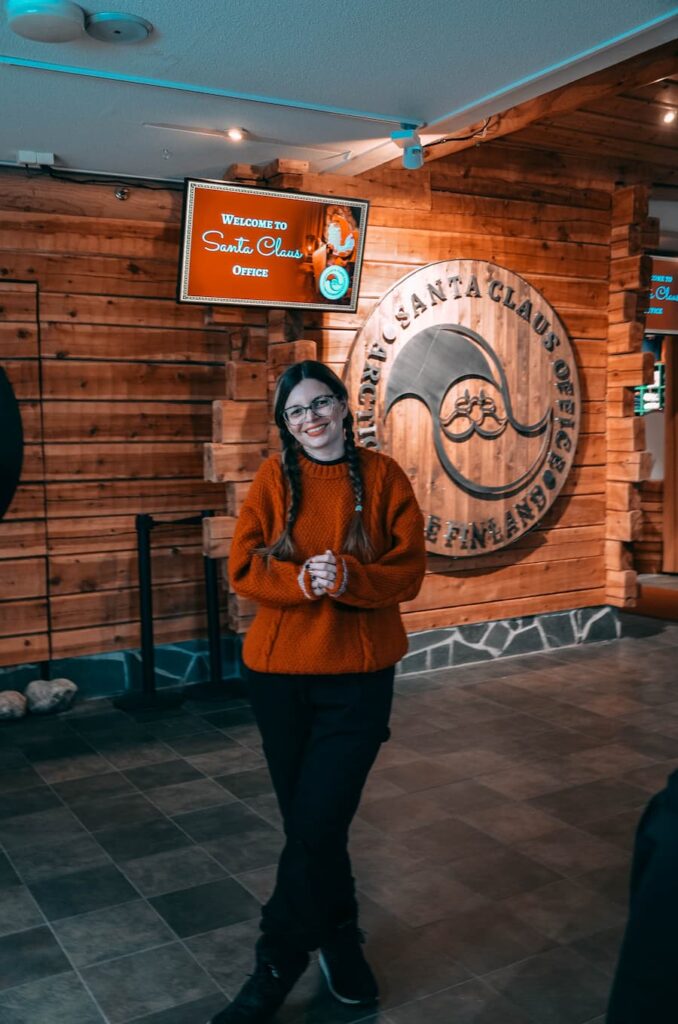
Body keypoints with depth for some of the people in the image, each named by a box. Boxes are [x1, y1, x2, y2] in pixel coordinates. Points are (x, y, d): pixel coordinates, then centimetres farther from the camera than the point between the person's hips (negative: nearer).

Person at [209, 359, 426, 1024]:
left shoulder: (382, 477, -1)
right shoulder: (274, 478, 2)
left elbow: (407, 570, -4)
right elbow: (244, 567, -4)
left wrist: (349, 577, -22)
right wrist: (300, 578, -22)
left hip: (358, 675, -2)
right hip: (278, 671, 2)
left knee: (316, 826, -4)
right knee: (307, 823, 12)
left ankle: (277, 966, 16)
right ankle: (338, 939, 34)